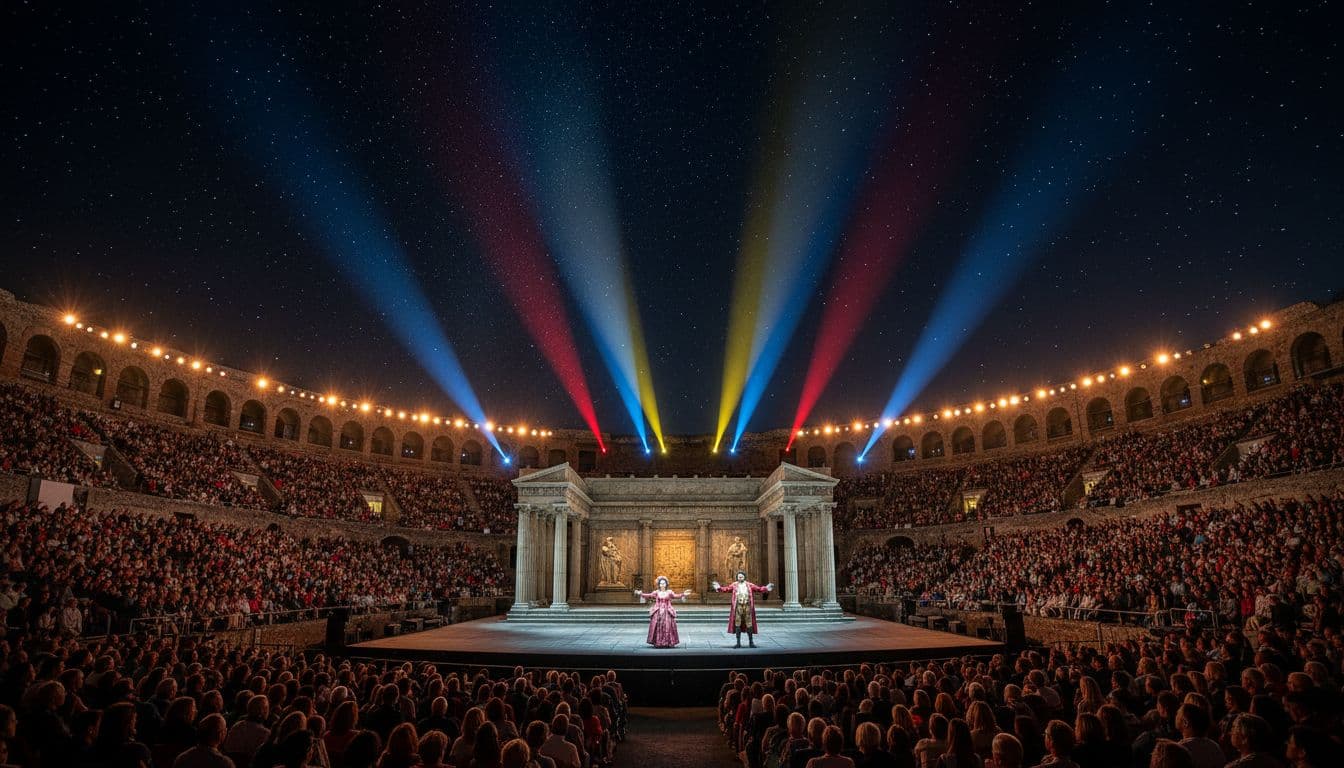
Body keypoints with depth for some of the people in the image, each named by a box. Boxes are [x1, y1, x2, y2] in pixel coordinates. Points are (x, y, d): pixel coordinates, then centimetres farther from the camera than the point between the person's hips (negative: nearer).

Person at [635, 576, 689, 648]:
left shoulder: (669, 592, 4)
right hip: (657, 612, 0)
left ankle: (668, 643, 0)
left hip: (667, 612, 0)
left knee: (667, 626, -6)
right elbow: (649, 595, -3)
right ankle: (657, 643, 1)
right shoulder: (656, 592, 5)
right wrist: (640, 594, -15)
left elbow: (676, 596, -8)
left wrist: (683, 594, -23)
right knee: (657, 627, -4)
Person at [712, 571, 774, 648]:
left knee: (749, 624, 3)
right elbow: (726, 588, -2)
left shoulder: (749, 585, 7)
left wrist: (766, 588, -12)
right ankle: (738, 643, 9)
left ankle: (751, 642, 14)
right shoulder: (734, 585, 7)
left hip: (747, 606, 0)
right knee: (737, 624, 2)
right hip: (738, 607, 0)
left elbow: (759, 589, 2)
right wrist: (719, 588, -16)